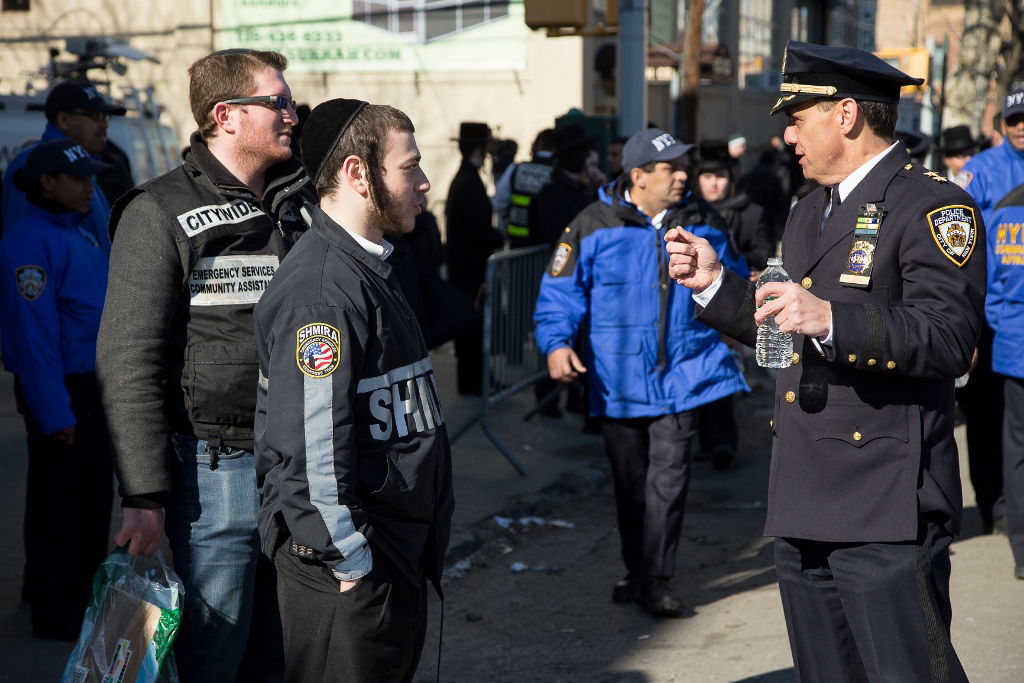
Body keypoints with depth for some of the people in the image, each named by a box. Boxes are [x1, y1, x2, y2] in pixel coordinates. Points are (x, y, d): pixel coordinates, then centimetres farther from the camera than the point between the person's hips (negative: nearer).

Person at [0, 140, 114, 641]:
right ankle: (55, 613, 9)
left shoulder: (78, 233, 13)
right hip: (61, 392, -9)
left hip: (92, 387, 9)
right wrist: (55, 413, -23)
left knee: (93, 497, 18)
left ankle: (78, 593, 32)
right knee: (60, 501, 0)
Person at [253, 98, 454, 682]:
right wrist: (350, 561, -20)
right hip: (345, 564, -10)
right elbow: (311, 442, -24)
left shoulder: (370, 268, 14)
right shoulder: (320, 287, -19)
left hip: (400, 549, 10)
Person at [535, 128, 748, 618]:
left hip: (681, 375, 1)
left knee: (668, 478, -8)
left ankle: (657, 581, -1)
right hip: (618, 381, -1)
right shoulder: (593, 226, -5)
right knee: (630, 481, 11)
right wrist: (557, 343, -17)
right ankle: (638, 572, 27)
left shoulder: (702, 222, 6)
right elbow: (559, 293, -4)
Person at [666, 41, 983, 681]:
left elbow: (950, 339, -21)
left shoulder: (935, 206, -8)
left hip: (885, 508, -8)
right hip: (804, 507, 9)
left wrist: (831, 320, -30)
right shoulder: (809, 212, 20)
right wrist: (716, 283, 15)